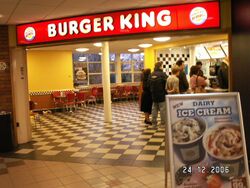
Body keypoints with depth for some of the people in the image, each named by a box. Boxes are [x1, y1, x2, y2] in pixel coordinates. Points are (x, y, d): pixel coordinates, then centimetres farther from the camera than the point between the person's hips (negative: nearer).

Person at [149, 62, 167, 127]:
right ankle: (163, 123, 5)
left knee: (154, 108, 12)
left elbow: (149, 84, 10)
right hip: (161, 94, -6)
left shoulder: (152, 74, 6)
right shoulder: (162, 74, -13)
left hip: (154, 95, 6)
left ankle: (154, 122, 17)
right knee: (163, 109, 1)